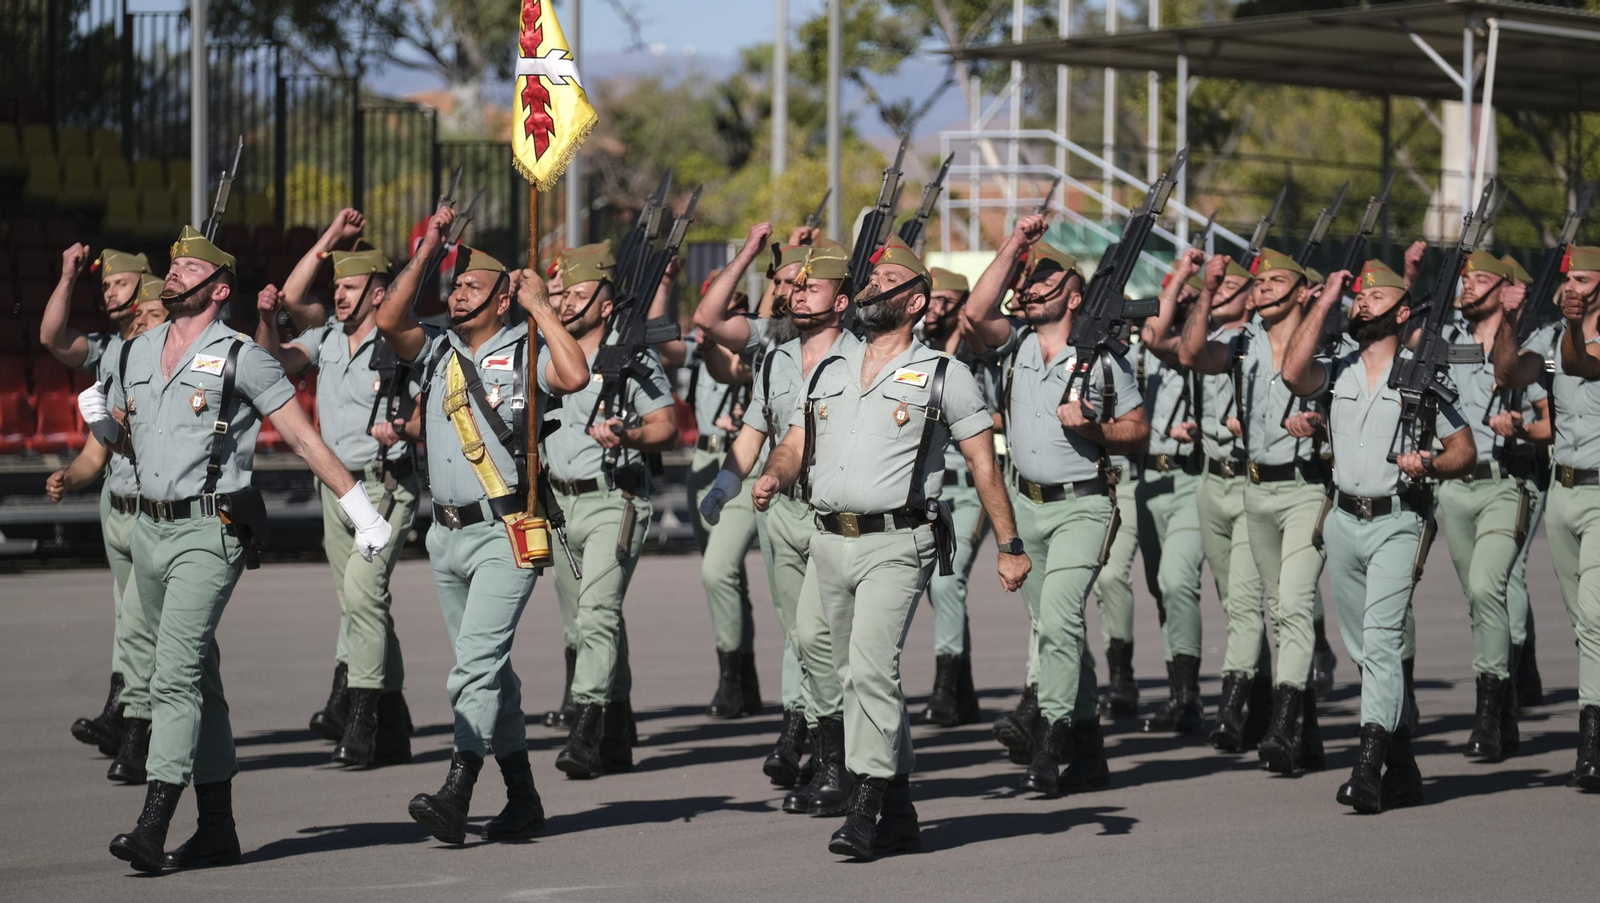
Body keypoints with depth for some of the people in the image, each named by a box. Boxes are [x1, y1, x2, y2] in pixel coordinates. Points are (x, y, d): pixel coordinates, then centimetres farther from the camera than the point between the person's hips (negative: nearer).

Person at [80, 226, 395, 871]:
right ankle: (217, 829, 16)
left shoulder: (241, 358, -6)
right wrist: (100, 422, 2)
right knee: (197, 677, 11)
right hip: (150, 528, 7)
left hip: (210, 532, -7)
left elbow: (304, 438, -5)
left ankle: (154, 827, -22)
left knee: (176, 675, -16)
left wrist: (362, 511, -9)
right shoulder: (137, 355, 13)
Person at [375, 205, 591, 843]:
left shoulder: (525, 353, -4)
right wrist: (426, 250, -2)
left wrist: (539, 306, -13)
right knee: (488, 669, 11)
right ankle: (522, 798, 19)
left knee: (477, 662, -17)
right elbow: (388, 321, -2)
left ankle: (456, 792, -24)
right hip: (448, 532, 7)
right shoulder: (437, 351, 12)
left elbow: (575, 377, -22)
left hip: (504, 533, -7)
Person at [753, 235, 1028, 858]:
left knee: (872, 667, -20)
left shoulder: (942, 376, 4)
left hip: (896, 544, -6)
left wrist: (1010, 546, 2)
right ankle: (900, 816, 18)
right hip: (829, 543, 6)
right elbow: (795, 446, 16)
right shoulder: (827, 374, 18)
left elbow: (984, 463, 4)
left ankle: (866, 810, -20)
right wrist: (774, 477, -8)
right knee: (852, 674, 9)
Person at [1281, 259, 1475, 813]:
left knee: (1382, 639, -18)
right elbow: (1294, 374, -12)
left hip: (1398, 522, -5)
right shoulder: (1337, 374, 11)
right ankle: (1402, 764, 20)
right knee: (1365, 648, 9)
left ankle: (1369, 768, -24)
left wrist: (1429, 465, -17)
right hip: (1345, 520, 5)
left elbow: (1465, 451, 4)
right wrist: (1324, 303, -6)